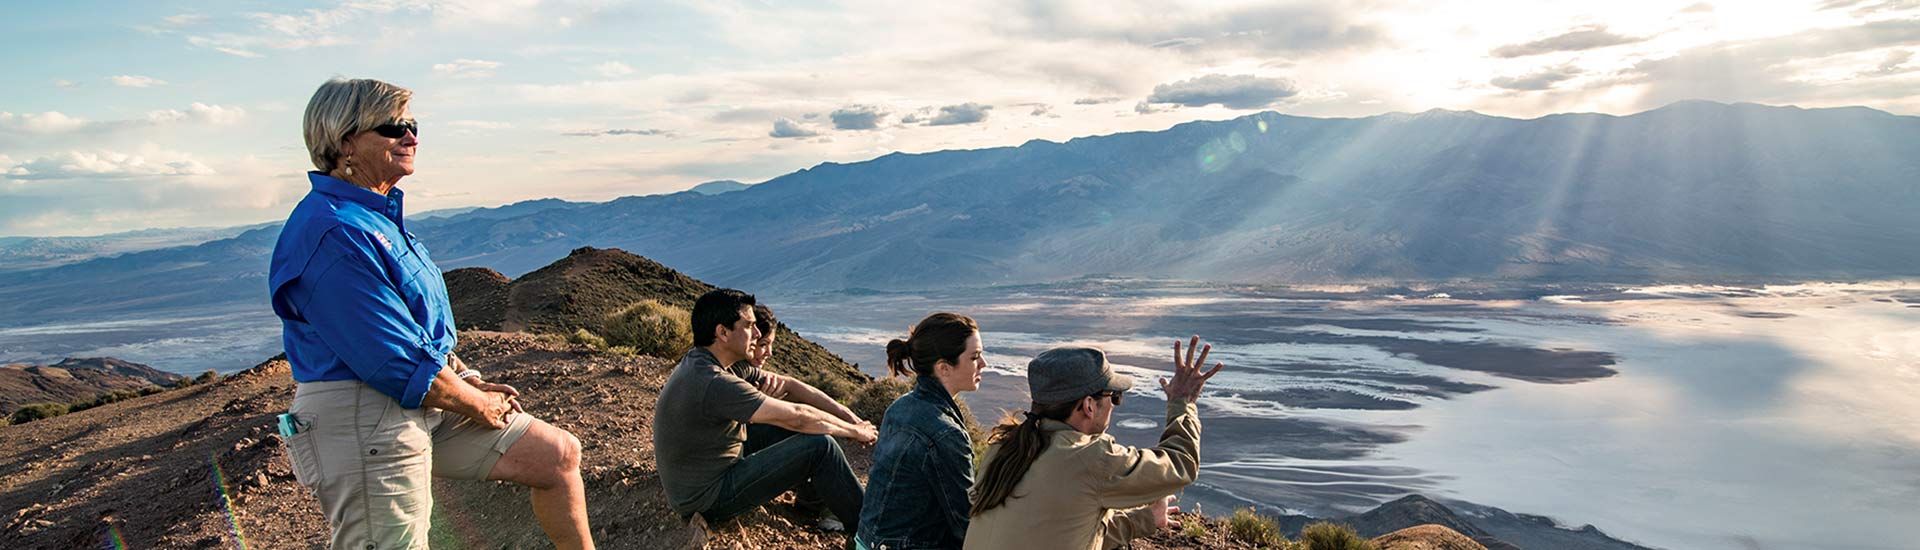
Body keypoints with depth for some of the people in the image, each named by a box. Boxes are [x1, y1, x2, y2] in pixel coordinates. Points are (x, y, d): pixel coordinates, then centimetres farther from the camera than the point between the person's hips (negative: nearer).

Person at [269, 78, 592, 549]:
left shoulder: (377, 217, 12)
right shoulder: (333, 233, -20)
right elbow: (397, 363, -22)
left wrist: (474, 383, 8)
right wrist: (479, 404, -9)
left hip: (430, 403, 10)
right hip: (360, 419, -10)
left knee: (557, 455, 10)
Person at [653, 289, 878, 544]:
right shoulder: (712, 382, -29)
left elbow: (789, 385, 5)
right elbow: (797, 416, -25)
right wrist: (855, 431, -10)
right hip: (706, 499, -10)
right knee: (820, 446, -15)